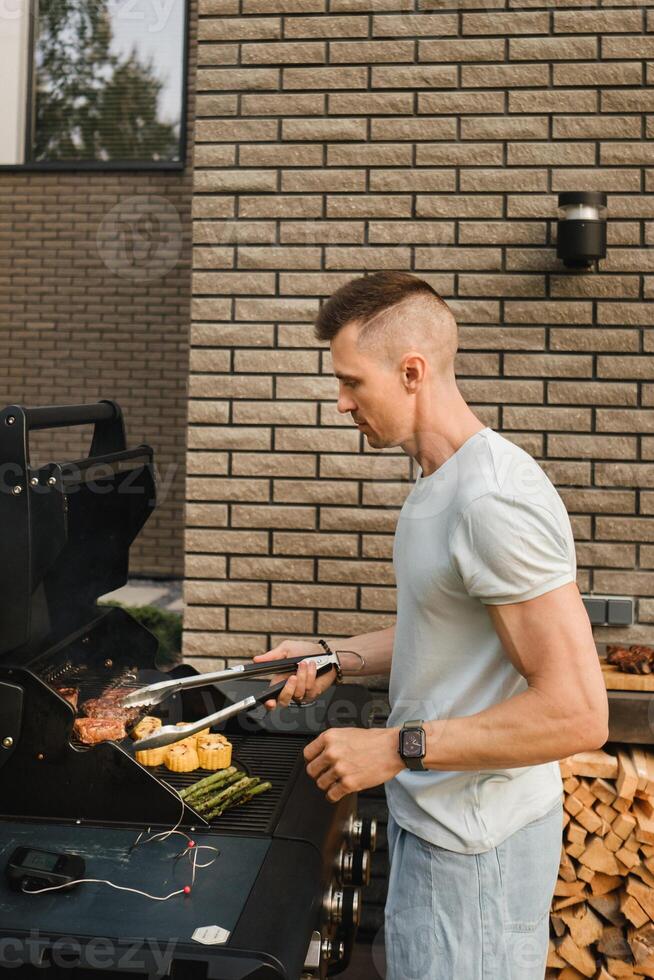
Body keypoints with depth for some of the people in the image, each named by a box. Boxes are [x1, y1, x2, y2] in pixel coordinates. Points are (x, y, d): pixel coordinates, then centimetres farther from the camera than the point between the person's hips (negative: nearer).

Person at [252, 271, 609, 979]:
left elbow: (578, 714, -28)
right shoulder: (439, 479, 7)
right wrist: (337, 658, 7)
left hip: (473, 847, -9)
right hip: (430, 812, 9)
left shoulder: (494, 500, -26)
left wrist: (397, 746, -24)